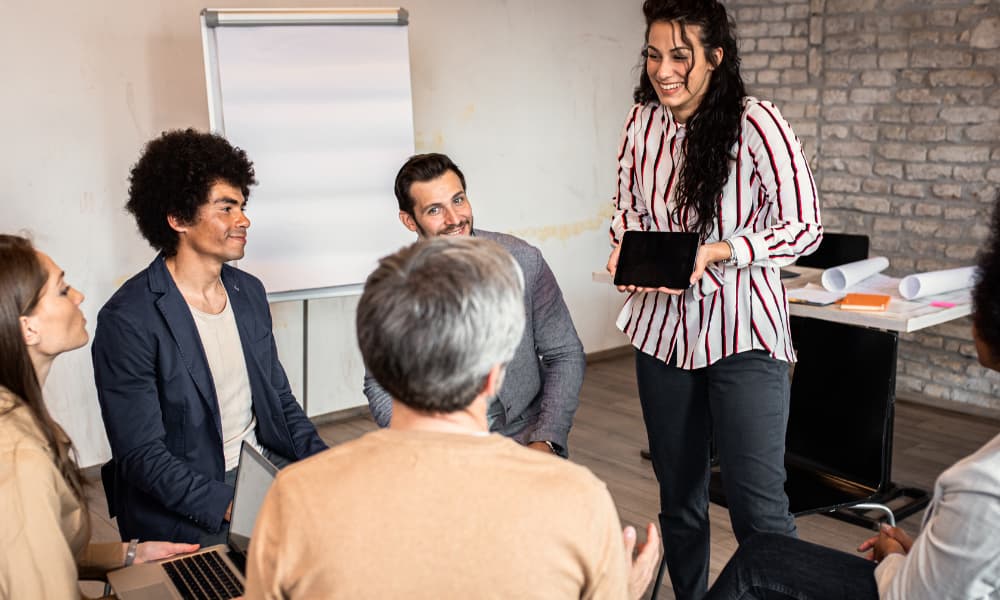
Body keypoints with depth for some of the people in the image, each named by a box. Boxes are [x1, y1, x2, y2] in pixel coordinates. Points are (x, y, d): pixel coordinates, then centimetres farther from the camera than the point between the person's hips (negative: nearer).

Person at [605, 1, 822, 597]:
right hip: (663, 330, 5)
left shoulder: (757, 124, -13)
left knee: (757, 503, -4)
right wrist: (624, 251, -7)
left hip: (743, 333, -5)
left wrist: (717, 252, -23)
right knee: (678, 496, 16)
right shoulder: (642, 122, 1)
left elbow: (805, 228, -11)